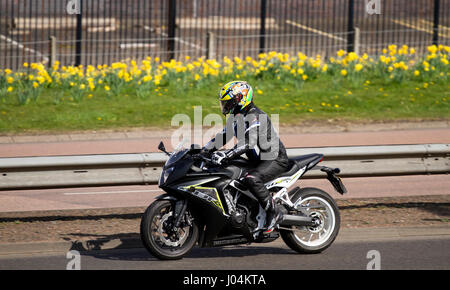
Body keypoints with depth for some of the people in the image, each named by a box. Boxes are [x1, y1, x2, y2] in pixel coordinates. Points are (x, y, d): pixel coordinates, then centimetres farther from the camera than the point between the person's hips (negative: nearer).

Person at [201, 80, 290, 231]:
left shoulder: (255, 116, -20)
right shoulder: (236, 118, 10)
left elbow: (248, 142, -33)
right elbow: (222, 137, 17)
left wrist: (226, 155, -43)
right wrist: (202, 151, 6)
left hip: (275, 160, -10)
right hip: (258, 161, 10)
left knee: (251, 179, -35)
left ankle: (274, 212, -25)